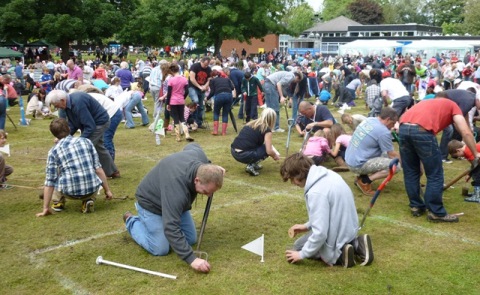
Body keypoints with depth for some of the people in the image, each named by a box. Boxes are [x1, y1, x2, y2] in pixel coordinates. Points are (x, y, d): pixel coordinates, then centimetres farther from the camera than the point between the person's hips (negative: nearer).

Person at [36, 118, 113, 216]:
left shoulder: (54, 151, 2)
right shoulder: (86, 141, 6)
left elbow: (49, 182, 1)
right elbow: (98, 169, 5)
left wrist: (46, 208, 6)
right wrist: (107, 190, 14)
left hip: (70, 192, 0)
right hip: (92, 189, 0)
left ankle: (58, 202, 20)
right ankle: (88, 200, 12)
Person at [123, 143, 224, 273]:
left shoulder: (200, 156, -25)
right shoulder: (177, 190, -46)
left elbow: (191, 146, 2)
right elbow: (171, 228, -47)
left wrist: (211, 166, -9)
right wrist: (191, 259, -50)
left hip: (171, 199, 7)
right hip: (151, 202, -7)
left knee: (191, 240, 5)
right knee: (160, 250, -9)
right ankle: (132, 222, 14)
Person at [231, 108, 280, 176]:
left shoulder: (251, 123, 21)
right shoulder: (267, 130, -1)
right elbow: (269, 151, -4)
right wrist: (275, 156, 20)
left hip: (233, 152, 8)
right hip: (244, 155, -8)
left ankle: (253, 164, 21)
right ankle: (251, 166, -1)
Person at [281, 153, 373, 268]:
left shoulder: (316, 192, -30)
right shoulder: (328, 175, -2)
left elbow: (320, 233, -27)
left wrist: (302, 254, -13)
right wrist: (307, 226, 15)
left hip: (336, 236, -8)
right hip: (349, 229, 8)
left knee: (298, 247, 17)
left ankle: (337, 253, -2)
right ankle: (356, 244, 12)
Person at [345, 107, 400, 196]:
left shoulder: (369, 119, 7)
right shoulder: (384, 132, -18)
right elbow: (392, 155, -7)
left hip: (349, 159, 9)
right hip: (358, 165, -9)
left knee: (385, 154, 17)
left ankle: (362, 176, 10)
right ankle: (365, 181, -9)